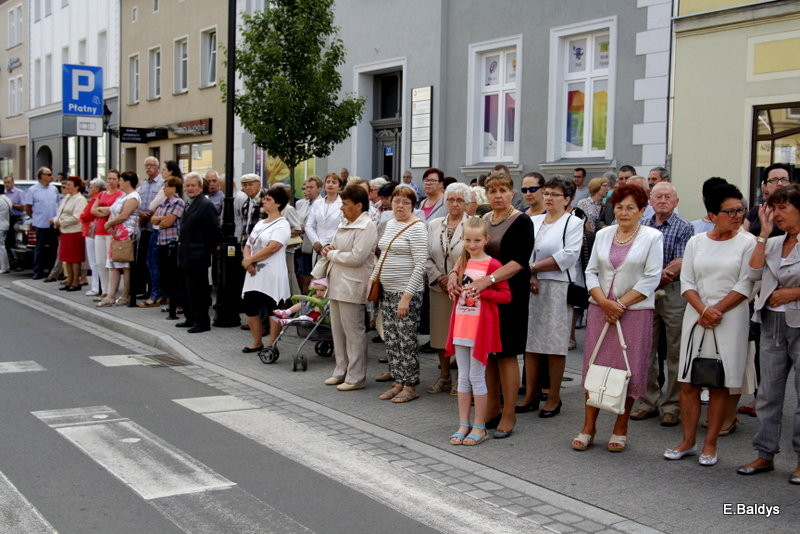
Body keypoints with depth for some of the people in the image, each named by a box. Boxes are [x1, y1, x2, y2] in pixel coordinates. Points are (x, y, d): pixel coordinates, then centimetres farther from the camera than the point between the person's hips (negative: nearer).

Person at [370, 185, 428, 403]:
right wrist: (372, 279, 14)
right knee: (391, 340, 10)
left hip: (406, 293, -8)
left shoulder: (417, 228, -11)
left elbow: (420, 265, -16)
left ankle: (410, 386, 7)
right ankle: (398, 383, 20)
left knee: (406, 340, -3)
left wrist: (407, 296, -20)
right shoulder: (390, 224, 13)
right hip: (386, 291, 8)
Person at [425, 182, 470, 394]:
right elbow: (427, 257, 9)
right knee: (441, 332, 12)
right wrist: (438, 277, -5)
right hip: (439, 288, 5)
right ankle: (444, 378, 25)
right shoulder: (434, 225, 10)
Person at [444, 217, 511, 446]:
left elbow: (506, 296, -12)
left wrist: (482, 292, -20)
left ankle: (479, 427, 10)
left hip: (481, 326, -6)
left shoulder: (493, 265, -9)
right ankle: (463, 425, 18)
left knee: (476, 377, -1)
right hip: (460, 325, 6)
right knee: (463, 377, 11)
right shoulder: (462, 263, 11)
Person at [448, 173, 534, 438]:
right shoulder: (482, 221, 10)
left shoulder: (521, 222, -8)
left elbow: (519, 262, -19)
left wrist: (487, 280, -31)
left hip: (510, 293, -6)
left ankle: (509, 415, 9)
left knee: (506, 353, -1)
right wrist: (454, 274, -13)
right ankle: (492, 408, 22)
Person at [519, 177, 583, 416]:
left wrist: (534, 266, -9)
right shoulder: (533, 221, 15)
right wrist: (531, 275, -11)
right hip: (531, 288, 4)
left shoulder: (574, 223, 1)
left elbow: (568, 256, -11)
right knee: (530, 343, 5)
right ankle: (530, 395, 13)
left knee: (554, 345, -1)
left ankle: (554, 398, 8)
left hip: (558, 289, -4)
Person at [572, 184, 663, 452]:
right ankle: (588, 427, 11)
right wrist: (604, 302, -8)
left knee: (628, 369, 1)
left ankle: (620, 429, 13)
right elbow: (591, 271, 7)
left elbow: (651, 278, -7)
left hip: (634, 312, -3)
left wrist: (621, 304, -12)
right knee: (595, 365, 3)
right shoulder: (603, 235, 10)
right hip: (600, 309, 3)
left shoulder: (652, 237, -1)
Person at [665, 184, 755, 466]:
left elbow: (745, 286, -5)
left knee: (719, 384, 2)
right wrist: (703, 310, -11)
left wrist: (716, 311, -11)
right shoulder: (696, 242, 7)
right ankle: (688, 441, 14)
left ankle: (710, 444, 11)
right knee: (688, 381, 3)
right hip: (695, 316, 3)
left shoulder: (747, 243, -1)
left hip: (729, 318, -3)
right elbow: (687, 282, 4)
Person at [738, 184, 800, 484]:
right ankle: (765, 454, 17)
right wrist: (764, 233, -1)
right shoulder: (773, 243, 11)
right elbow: (754, 272, -2)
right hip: (772, 324, 6)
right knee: (768, 393, 9)